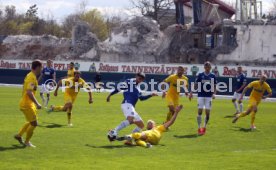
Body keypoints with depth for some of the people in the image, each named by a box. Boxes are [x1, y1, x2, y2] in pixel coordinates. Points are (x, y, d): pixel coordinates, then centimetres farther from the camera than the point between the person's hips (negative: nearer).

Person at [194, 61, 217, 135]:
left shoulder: (213, 76, 4)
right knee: (200, 111, -6)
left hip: (209, 96, 1)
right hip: (201, 96, -1)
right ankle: (199, 128, 2)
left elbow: (214, 87, 8)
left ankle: (204, 127, 18)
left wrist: (214, 94, -8)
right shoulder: (200, 75, 0)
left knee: (207, 112, -1)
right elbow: (196, 86, 5)